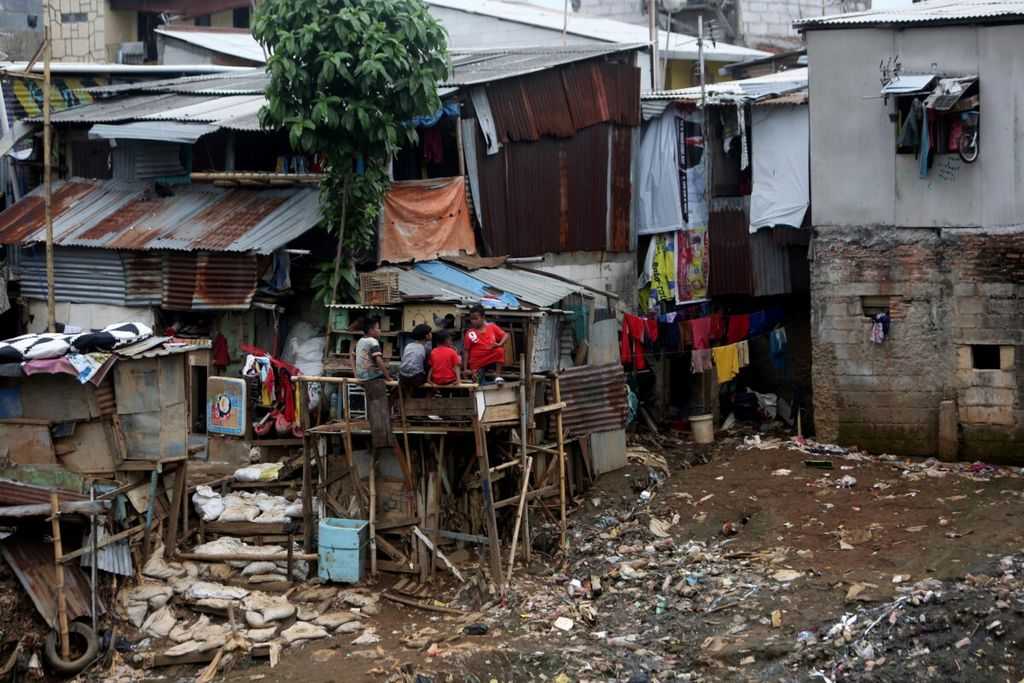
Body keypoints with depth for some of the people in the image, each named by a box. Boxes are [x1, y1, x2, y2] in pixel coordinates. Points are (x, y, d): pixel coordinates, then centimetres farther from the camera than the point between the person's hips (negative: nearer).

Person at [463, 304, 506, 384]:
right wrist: (466, 368, -12)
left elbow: (505, 335, 2)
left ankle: (498, 376, -19)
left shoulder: (492, 327, -1)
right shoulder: (470, 333, -8)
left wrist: (500, 344, -21)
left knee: (500, 350, -26)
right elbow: (466, 351, -7)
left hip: (492, 359, 1)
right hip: (477, 364, -1)